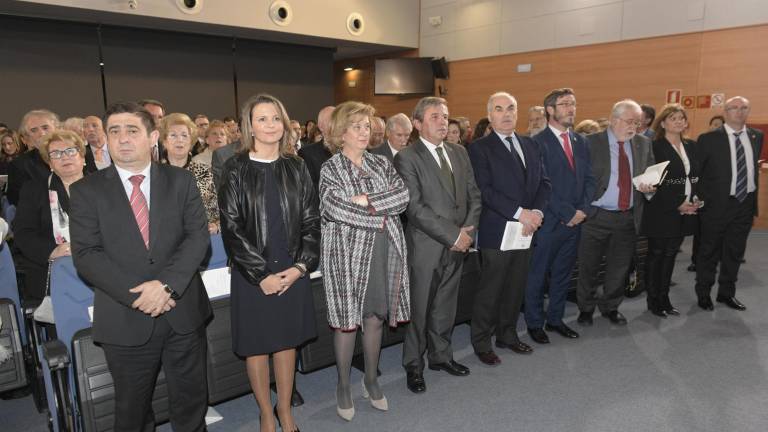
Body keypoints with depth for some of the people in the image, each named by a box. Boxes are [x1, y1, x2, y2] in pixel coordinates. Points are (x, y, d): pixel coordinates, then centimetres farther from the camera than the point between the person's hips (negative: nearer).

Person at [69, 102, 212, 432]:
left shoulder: (180, 181, 3)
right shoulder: (86, 191, 0)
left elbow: (198, 235, -6)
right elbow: (86, 255, -7)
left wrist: (165, 284, -19)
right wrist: (135, 294, -18)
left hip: (183, 312, 1)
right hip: (125, 318, 0)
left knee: (191, 402, 15)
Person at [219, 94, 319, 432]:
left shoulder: (296, 168, 3)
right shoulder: (236, 169, -5)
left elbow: (311, 221, 3)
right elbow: (232, 228, -9)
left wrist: (300, 266, -8)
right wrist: (262, 274, -12)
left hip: (292, 272, 3)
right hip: (252, 274, -2)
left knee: (287, 340, 13)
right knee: (257, 346, 9)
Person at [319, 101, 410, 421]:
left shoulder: (382, 164, 11)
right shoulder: (330, 169, -1)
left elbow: (403, 196, -4)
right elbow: (335, 209, -17)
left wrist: (366, 200, -15)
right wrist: (378, 219, -11)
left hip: (385, 250, 4)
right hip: (348, 253, -3)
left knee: (375, 318, 11)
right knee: (347, 321, 4)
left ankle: (371, 380, 30)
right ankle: (343, 386, 23)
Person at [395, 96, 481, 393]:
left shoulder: (459, 153, 11)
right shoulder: (407, 158, -9)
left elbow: (473, 194, 11)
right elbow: (415, 207, -16)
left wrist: (468, 229, -5)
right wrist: (453, 235, -16)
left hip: (457, 245, 6)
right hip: (426, 246, -5)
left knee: (446, 306, 17)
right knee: (419, 309, 6)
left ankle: (441, 355, 35)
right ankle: (413, 366, 22)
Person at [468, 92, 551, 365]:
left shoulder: (530, 146, 14)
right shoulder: (479, 148, -6)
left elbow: (543, 182, 9)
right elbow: (485, 190, -16)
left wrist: (536, 212, -9)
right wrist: (519, 212, -20)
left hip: (526, 229, 6)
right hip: (496, 232, -6)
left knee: (516, 289, 16)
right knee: (489, 291, 3)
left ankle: (507, 335, 34)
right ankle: (481, 342, 19)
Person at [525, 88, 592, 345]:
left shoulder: (580, 141, 12)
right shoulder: (538, 143, -10)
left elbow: (589, 179, 11)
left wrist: (583, 209, -4)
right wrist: (568, 213, -14)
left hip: (575, 220, 7)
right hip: (548, 222, -6)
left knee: (563, 274, 16)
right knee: (538, 275, 6)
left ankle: (555, 319, 30)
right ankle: (534, 323, 21)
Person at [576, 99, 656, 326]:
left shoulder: (644, 144, 8)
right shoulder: (591, 142, -7)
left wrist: (649, 186, -9)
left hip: (628, 217, 4)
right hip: (596, 215, -4)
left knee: (620, 267, 14)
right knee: (589, 266, 7)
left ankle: (610, 307, 33)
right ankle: (586, 308, 26)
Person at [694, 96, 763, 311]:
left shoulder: (757, 136, 7)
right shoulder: (708, 139, -9)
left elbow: (754, 167, 16)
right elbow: (695, 172, -6)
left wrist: (753, 195, 13)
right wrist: (701, 201, -8)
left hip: (746, 203, 5)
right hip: (717, 204, -5)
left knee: (735, 251, 14)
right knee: (709, 252, 7)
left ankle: (726, 292, 29)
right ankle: (703, 293, 23)